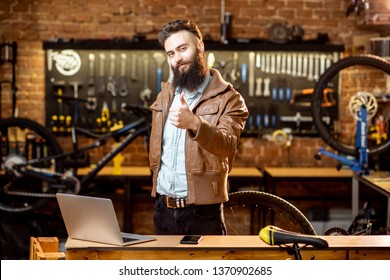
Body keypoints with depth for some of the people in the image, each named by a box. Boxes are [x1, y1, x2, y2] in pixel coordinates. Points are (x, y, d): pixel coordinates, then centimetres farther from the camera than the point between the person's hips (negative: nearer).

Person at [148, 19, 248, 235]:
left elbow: (226, 145, -26)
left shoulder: (227, 98, -8)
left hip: (203, 213, -5)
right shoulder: (166, 93, 11)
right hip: (163, 209, 5)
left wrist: (194, 124, -43)